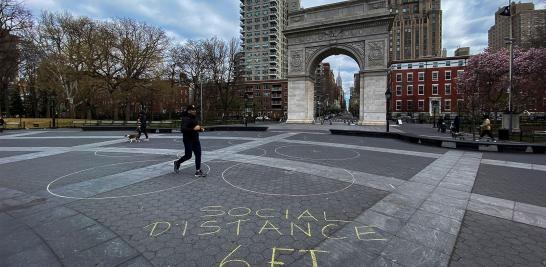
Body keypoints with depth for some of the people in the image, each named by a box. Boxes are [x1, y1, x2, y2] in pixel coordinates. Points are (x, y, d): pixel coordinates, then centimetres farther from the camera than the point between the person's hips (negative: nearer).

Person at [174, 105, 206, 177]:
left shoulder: (194, 118, 11)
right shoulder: (186, 119, -16)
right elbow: (183, 129, -28)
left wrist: (200, 129, 8)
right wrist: (194, 129, -32)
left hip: (195, 139, 8)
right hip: (188, 140, -8)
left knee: (198, 154, 2)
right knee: (188, 155, 1)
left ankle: (198, 171, 9)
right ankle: (177, 163, 31)